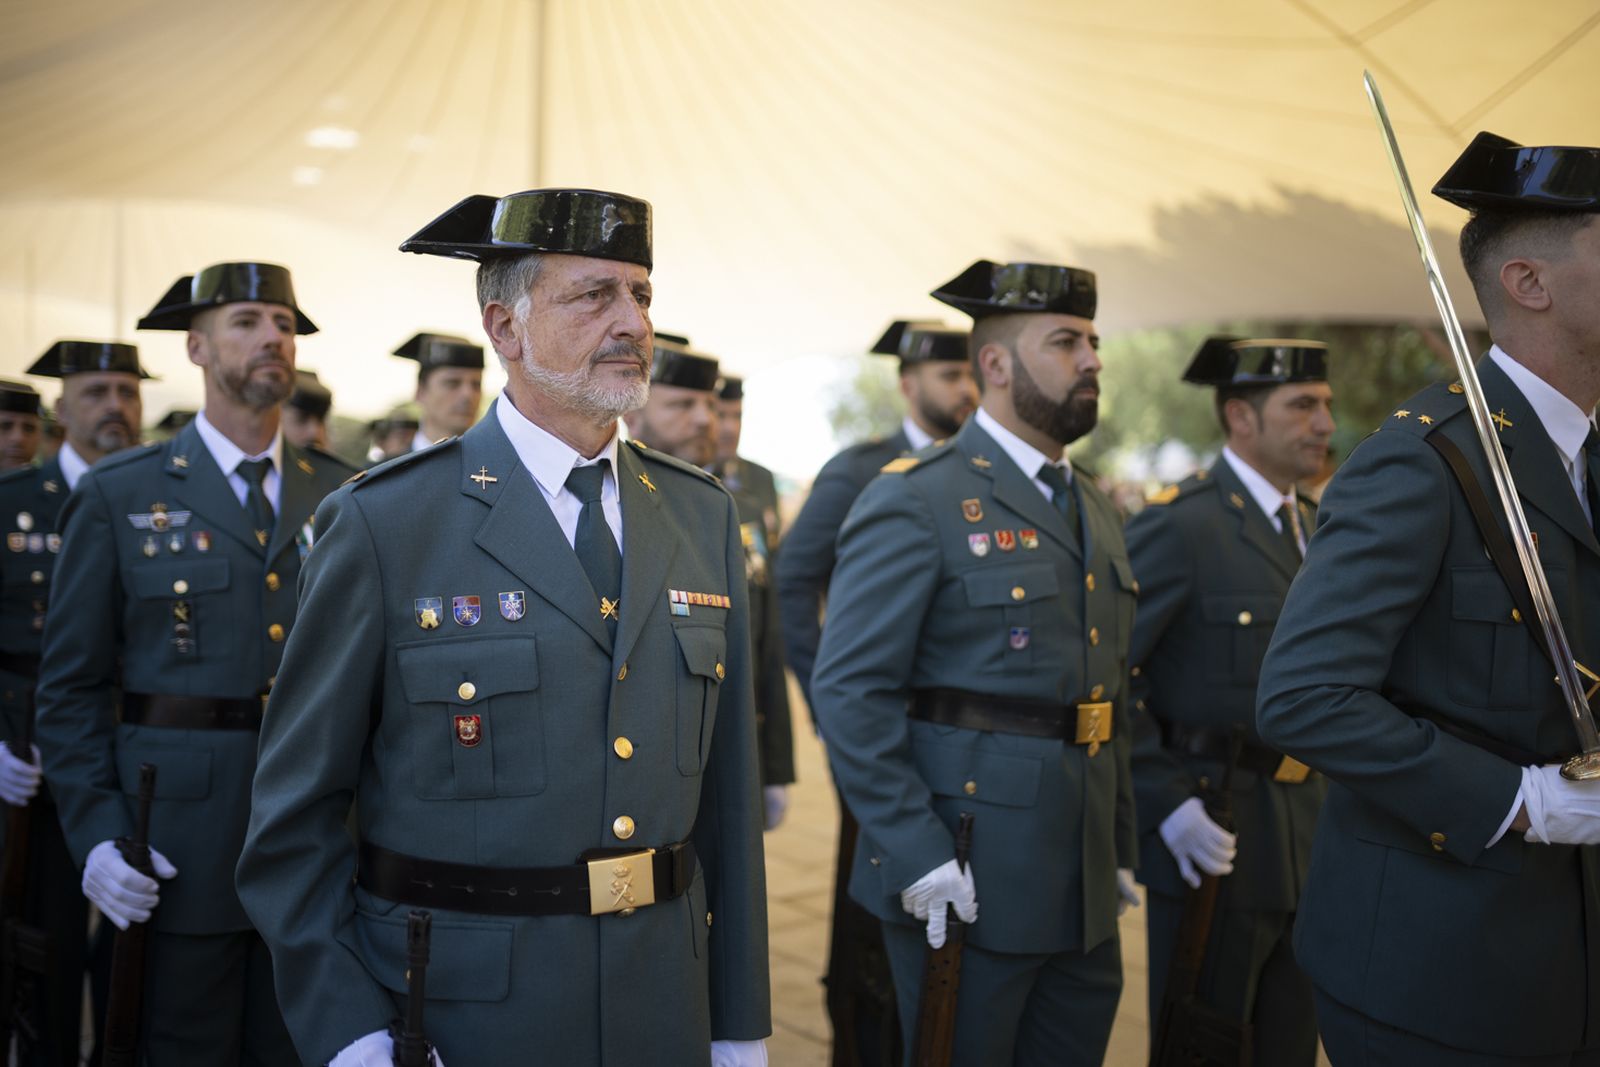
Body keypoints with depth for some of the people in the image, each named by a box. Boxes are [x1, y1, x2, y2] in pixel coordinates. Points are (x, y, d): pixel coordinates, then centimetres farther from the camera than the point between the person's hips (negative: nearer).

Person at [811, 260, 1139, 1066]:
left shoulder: (1094, 511, 14)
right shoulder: (915, 502, -11)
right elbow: (849, 690, -16)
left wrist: (1121, 848, 16)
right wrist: (915, 855, -20)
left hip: (1083, 891, 7)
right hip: (965, 884, -7)